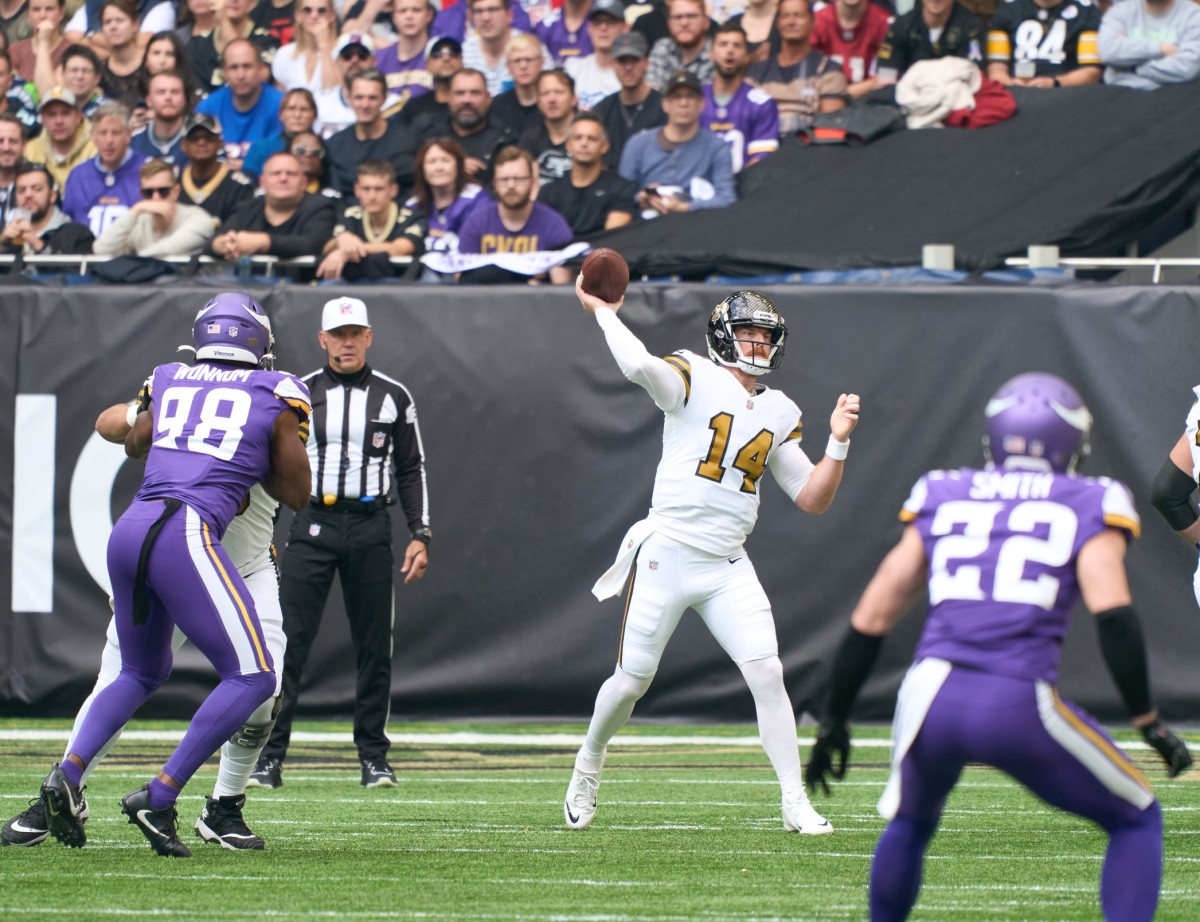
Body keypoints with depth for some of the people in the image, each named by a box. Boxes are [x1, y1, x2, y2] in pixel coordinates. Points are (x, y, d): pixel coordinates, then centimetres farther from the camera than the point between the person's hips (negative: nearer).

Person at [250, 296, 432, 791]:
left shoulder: (393, 397, 8)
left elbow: (411, 471, 11)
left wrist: (420, 535, 2)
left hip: (370, 527, 1)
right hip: (311, 526, -1)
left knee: (374, 646, 4)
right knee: (288, 642, -7)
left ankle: (374, 757, 13)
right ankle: (268, 757, -6)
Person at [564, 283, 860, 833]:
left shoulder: (778, 414, 12)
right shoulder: (694, 379, -6)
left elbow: (812, 500, 11)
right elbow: (641, 367, -29)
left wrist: (838, 443, -1)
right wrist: (602, 312, -18)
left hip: (729, 567, 4)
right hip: (667, 554, -4)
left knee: (767, 673, -10)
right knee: (632, 680, 4)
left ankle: (796, 803, -6)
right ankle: (588, 767, 31)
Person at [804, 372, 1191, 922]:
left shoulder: (941, 500, 20)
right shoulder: (1088, 508, 11)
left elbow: (872, 618, 19)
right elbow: (1112, 615, -5)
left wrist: (834, 721, 28)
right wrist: (1148, 722, 1)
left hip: (931, 697, 3)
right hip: (1019, 706, -3)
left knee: (909, 825, 34)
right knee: (1137, 822, 18)